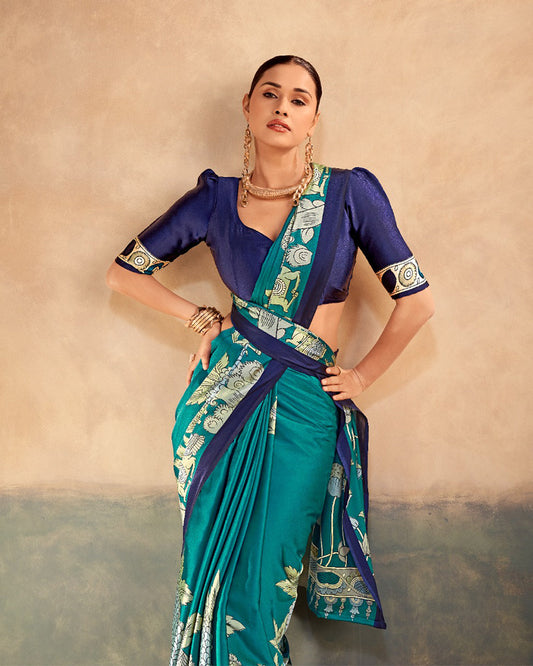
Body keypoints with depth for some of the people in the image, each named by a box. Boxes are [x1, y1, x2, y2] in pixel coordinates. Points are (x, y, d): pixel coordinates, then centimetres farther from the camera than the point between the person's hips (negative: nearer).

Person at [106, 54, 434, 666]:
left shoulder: (351, 192, -4)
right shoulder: (216, 199, 2)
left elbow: (416, 301, -1)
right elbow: (124, 271, 11)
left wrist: (361, 376, 2)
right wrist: (202, 319, 3)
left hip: (304, 409, -1)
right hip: (225, 393, 1)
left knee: (262, 581, 6)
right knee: (215, 562, 11)